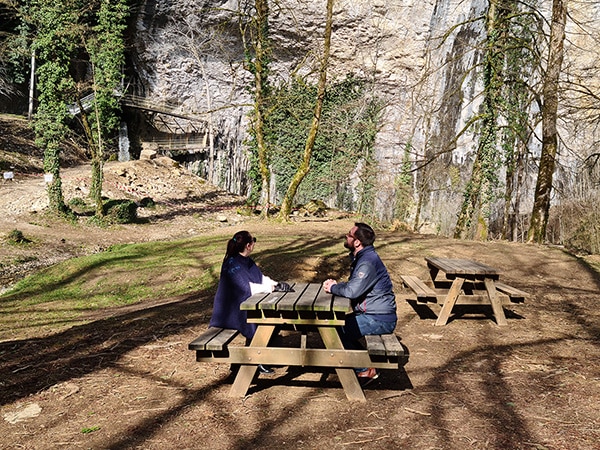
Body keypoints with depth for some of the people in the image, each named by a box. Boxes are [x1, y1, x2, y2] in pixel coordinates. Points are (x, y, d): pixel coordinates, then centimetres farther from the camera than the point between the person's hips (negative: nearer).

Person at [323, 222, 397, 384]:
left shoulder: (368, 262, -22)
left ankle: (365, 370, -1)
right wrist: (336, 284, 2)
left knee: (338, 331, -16)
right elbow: (354, 286, 20)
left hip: (380, 319, -11)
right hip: (371, 313, 11)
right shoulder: (362, 257, 11)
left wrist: (333, 288, -12)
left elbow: (352, 291, -30)